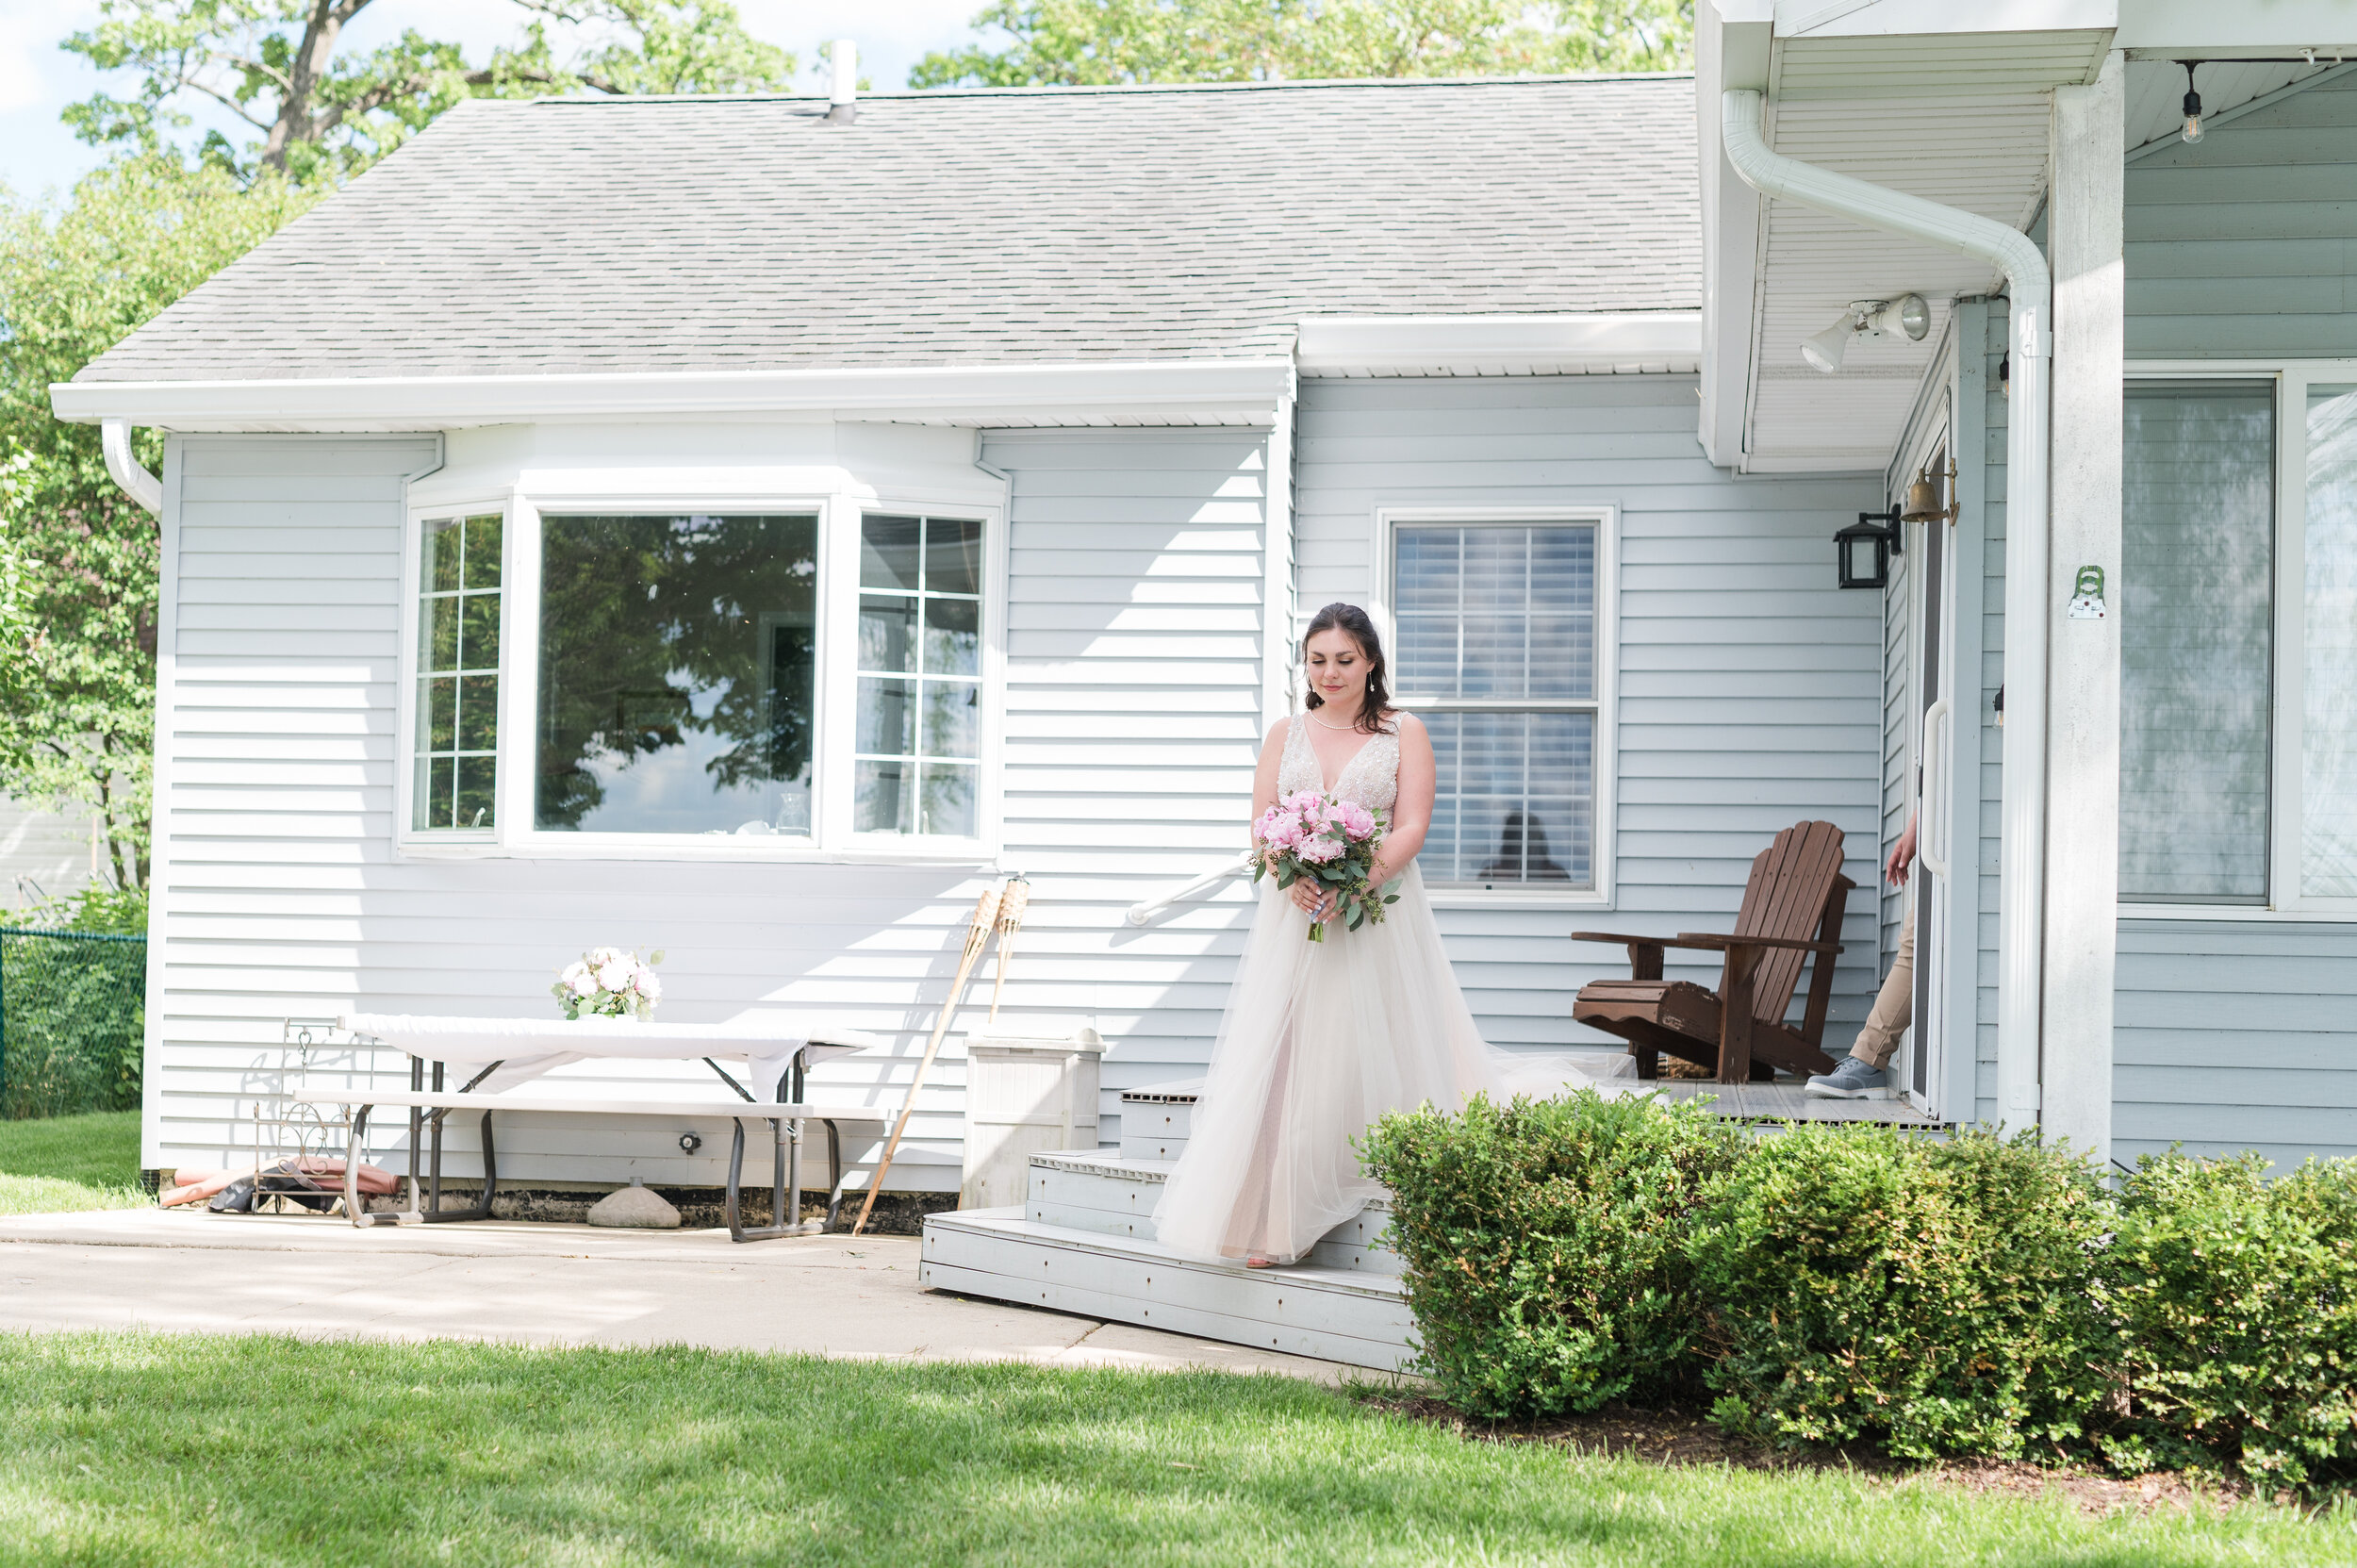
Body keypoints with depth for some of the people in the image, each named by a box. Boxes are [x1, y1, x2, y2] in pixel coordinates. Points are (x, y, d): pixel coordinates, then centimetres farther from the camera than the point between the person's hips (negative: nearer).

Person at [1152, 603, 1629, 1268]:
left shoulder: (1404, 733, 5)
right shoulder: (1284, 734, 13)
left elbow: (1413, 828, -4)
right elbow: (1261, 826, 6)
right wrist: (1294, 879, -15)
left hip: (1379, 917, -2)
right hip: (1295, 916, 2)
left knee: (1380, 1056, -3)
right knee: (1287, 1061, -4)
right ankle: (1270, 1220, -4)